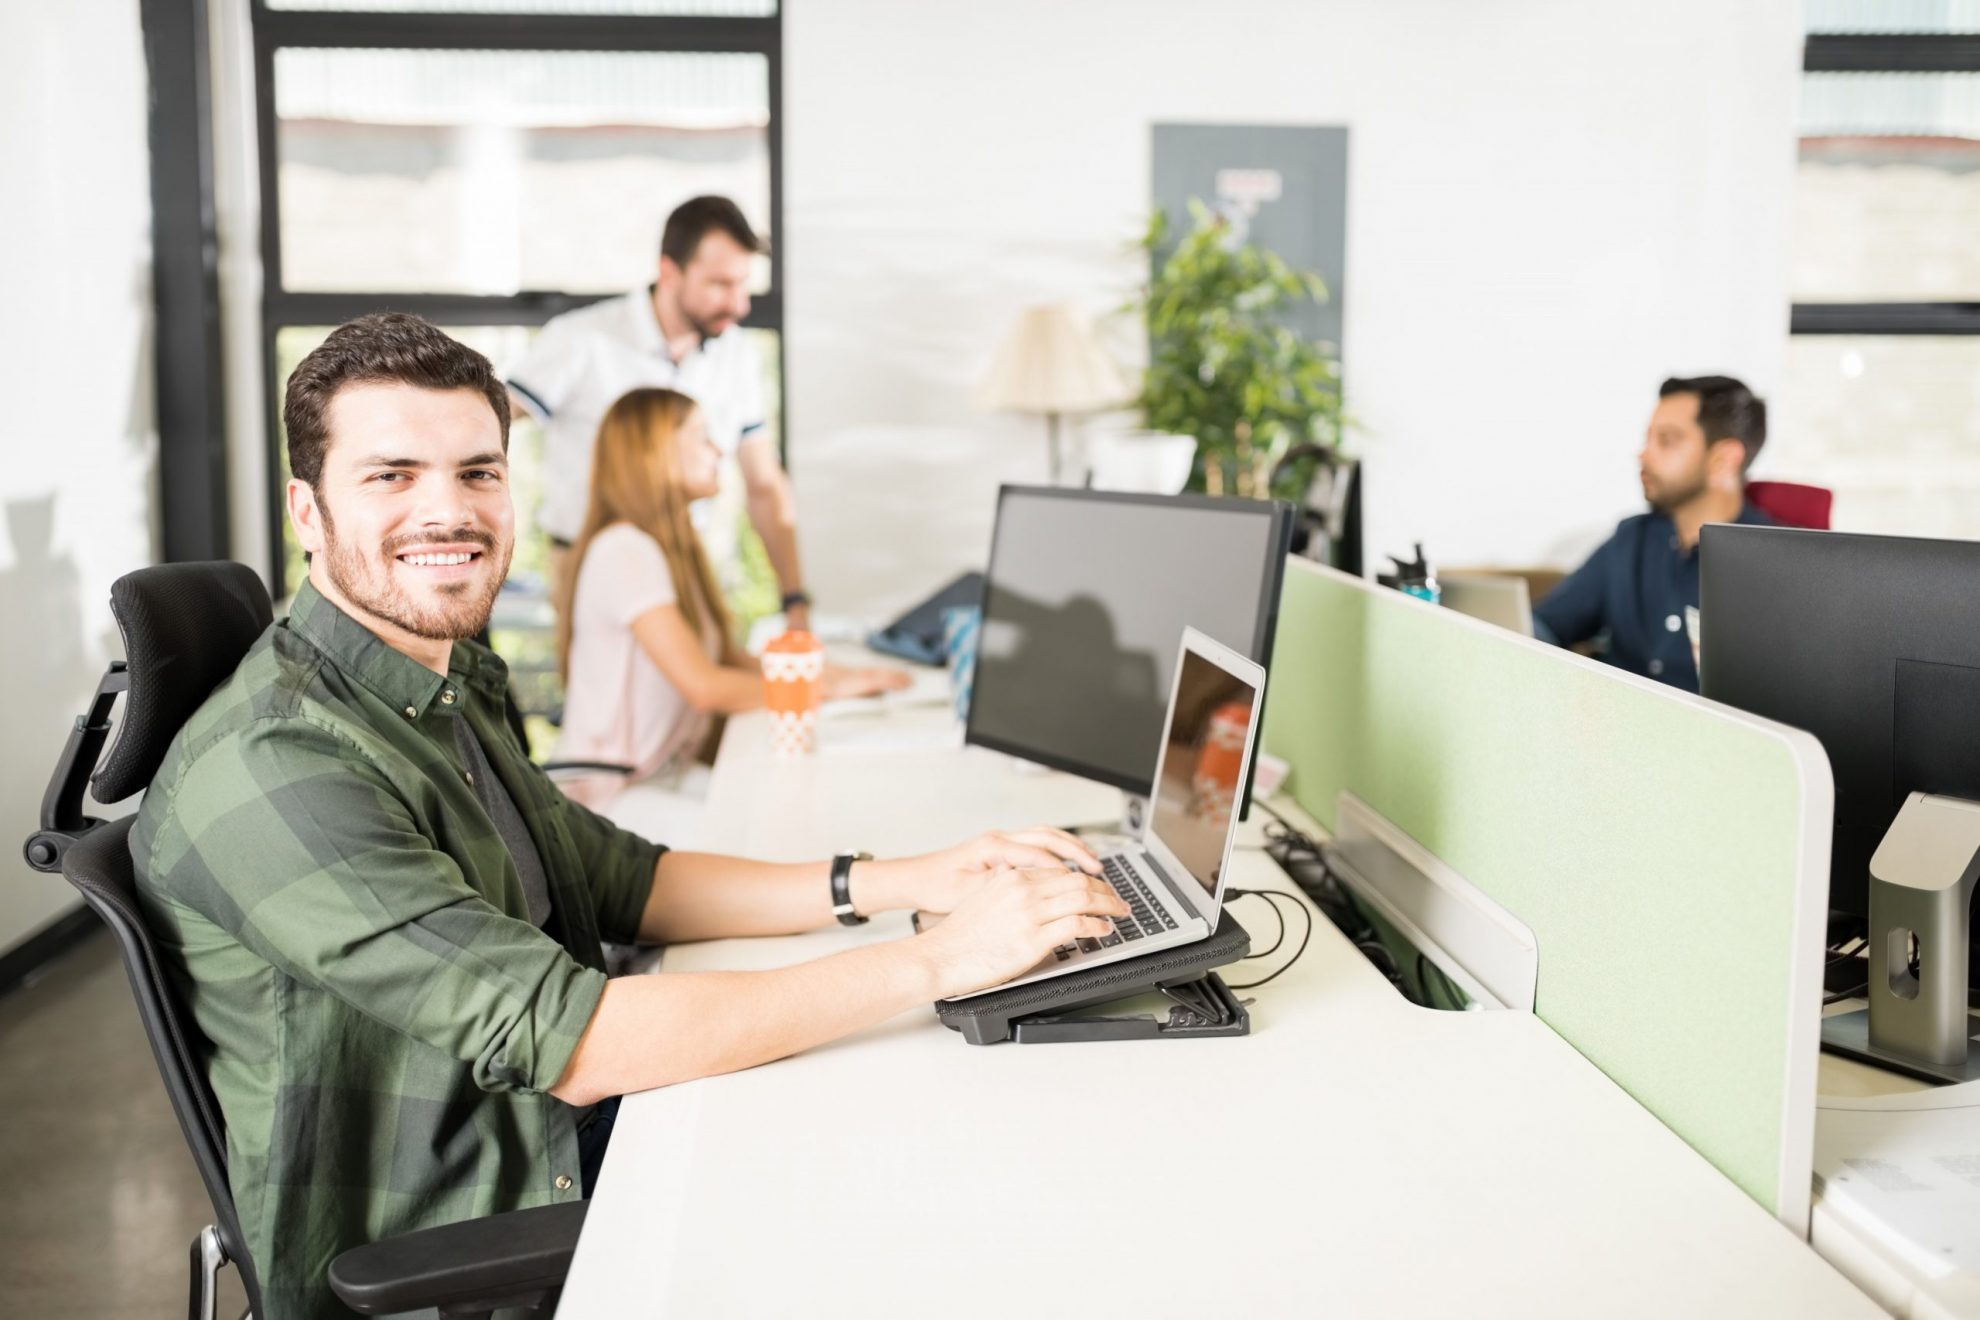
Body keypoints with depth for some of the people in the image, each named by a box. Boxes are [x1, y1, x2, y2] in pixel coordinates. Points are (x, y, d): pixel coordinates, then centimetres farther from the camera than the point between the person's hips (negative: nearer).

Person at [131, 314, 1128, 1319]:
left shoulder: (450, 687, 5)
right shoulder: (272, 766, -25)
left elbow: (622, 881, 10)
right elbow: (565, 1041, -30)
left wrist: (899, 882, -3)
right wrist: (936, 962, -26)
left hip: (573, 1152, 8)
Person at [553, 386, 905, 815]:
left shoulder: (672, 546, 15)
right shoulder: (623, 551, -16)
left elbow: (727, 661, 12)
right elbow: (704, 686, -21)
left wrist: (816, 668, -3)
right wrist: (821, 686, -11)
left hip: (667, 774, 9)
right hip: (614, 792, -9)